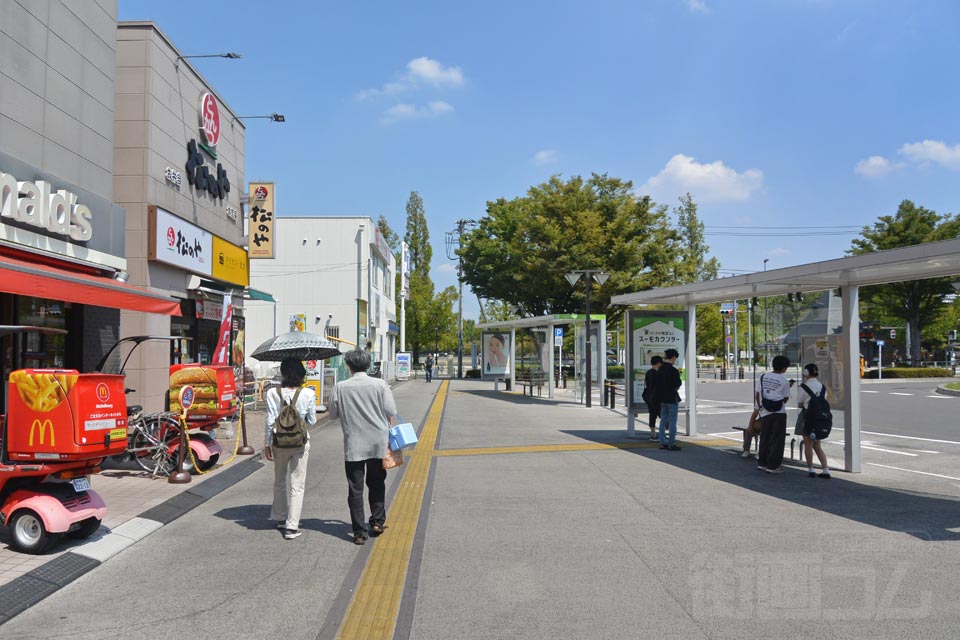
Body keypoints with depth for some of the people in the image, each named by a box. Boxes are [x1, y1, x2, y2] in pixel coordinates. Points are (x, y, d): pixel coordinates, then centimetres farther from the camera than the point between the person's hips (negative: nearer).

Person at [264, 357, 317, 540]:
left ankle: (280, 518, 35)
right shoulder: (308, 394, -10)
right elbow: (312, 421, -2)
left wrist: (267, 444, 3)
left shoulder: (273, 393, -9)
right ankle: (292, 526, 4)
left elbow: (270, 421, -7)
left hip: (279, 442, 1)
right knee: (297, 485, 6)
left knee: (279, 482, 21)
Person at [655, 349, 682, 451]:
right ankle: (671, 444, 4)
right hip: (672, 398, -8)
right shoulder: (673, 370, -19)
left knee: (663, 420, 13)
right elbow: (678, 384, -14)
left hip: (662, 398, 8)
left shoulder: (660, 369, 6)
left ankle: (663, 443, 17)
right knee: (672, 422, 1)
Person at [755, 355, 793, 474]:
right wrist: (788, 387, 12)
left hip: (765, 412, 4)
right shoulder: (784, 381, -7)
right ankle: (772, 466, 4)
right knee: (777, 439, 3)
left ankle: (761, 463, 20)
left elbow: (756, 394, 7)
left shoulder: (763, 377, 5)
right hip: (779, 413, -4)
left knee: (765, 438, 15)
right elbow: (786, 399, -1)